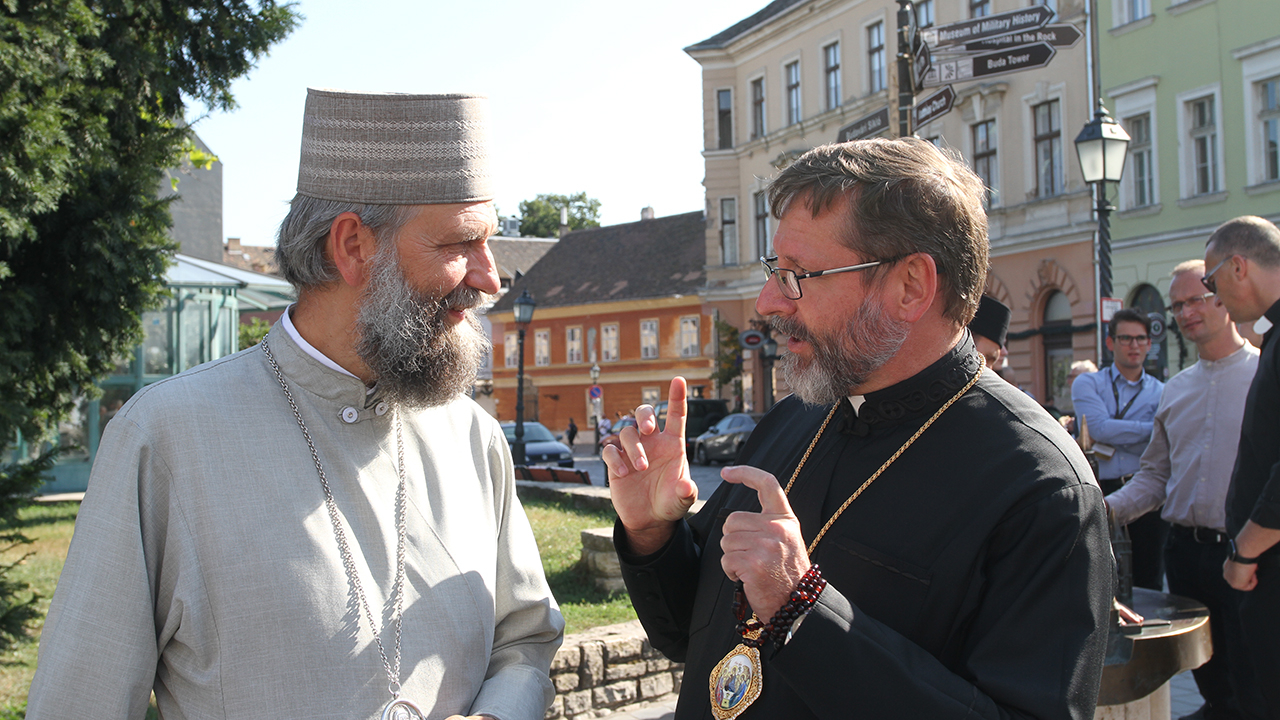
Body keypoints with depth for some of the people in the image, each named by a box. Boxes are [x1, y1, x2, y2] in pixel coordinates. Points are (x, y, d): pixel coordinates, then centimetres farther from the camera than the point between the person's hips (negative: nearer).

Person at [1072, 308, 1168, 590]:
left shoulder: (1161, 392, 10)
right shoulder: (1088, 384, 7)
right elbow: (1100, 429, -11)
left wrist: (1113, 437, -13)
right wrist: (1153, 428, -8)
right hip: (1101, 492, -1)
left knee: (1148, 582, 7)